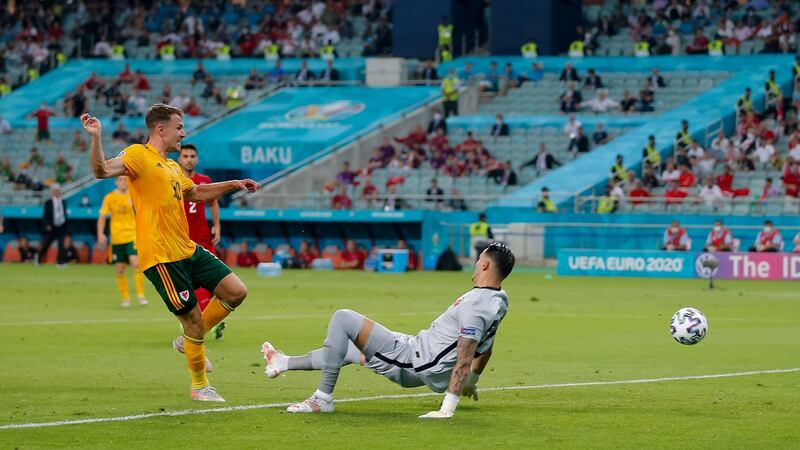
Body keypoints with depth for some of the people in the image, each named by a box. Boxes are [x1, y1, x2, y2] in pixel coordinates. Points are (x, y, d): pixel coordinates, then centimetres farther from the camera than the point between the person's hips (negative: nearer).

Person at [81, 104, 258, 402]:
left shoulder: (172, 167, 19)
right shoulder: (139, 155, -8)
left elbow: (196, 193, 37)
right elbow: (102, 170, -25)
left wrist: (234, 184, 35)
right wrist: (96, 139, -40)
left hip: (188, 251, 9)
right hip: (162, 257, -9)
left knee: (236, 291, 4)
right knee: (193, 319, -4)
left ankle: (190, 341, 21)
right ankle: (200, 386, 15)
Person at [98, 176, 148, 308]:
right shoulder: (109, 198, 2)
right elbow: (102, 217, 4)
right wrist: (100, 234, -7)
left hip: (132, 236, -1)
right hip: (116, 238, 1)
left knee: (136, 264, -18)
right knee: (120, 270, 4)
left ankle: (141, 295, -10)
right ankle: (125, 298, 15)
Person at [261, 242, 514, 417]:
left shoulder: (475, 305, -24)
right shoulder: (497, 301, 5)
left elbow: (464, 359, -27)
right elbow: (484, 350, 18)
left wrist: (448, 408, -29)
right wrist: (471, 382, 33)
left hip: (408, 358, -10)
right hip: (418, 375, 10)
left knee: (342, 319, -5)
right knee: (347, 348, 30)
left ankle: (323, 398, -2)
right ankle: (284, 363, 49)